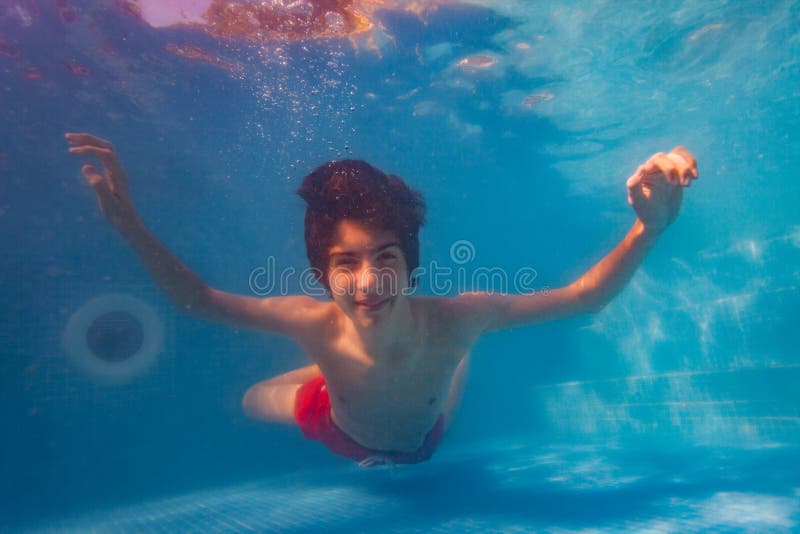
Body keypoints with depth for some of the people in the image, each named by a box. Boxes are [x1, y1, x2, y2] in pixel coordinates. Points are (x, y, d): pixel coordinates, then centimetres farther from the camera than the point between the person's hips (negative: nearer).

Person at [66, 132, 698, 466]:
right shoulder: (316, 323, -43)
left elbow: (582, 297, -39)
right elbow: (198, 299, -33)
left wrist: (648, 228, -56)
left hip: (424, 440, 1)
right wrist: (129, 225, -46)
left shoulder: (455, 317, -45)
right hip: (339, 431, 0)